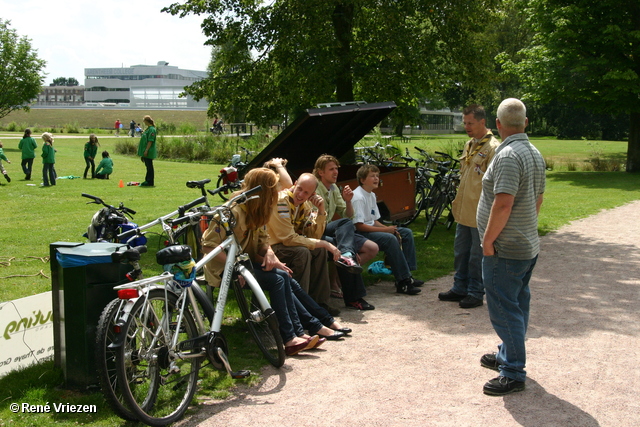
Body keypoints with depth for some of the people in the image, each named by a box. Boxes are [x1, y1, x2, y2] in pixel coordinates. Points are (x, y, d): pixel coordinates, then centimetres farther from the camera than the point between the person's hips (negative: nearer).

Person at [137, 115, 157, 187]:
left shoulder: (151, 129, -14)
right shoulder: (148, 129, 16)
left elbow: (150, 141, -20)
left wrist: (146, 150, -22)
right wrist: (142, 151, 20)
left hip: (149, 152, -10)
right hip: (145, 152, 10)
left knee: (149, 167, -5)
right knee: (148, 166, 13)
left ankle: (150, 182, -1)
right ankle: (147, 181, 19)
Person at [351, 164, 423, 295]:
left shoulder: (371, 195, 14)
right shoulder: (358, 197, -17)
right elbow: (359, 225, -23)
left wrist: (390, 228, -3)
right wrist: (385, 229, -20)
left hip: (372, 228, 11)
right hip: (360, 234, -11)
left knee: (406, 233, 5)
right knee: (390, 239, -33)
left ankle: (407, 274, 4)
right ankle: (402, 282, -27)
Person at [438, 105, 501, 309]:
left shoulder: (492, 148, -13)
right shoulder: (469, 145, 14)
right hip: (464, 212, 8)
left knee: (477, 256, 2)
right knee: (460, 252, 16)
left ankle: (476, 293, 13)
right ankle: (460, 288, 27)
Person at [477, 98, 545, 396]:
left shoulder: (508, 155, -20)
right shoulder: (535, 153, 11)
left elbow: (503, 203, -27)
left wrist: (488, 239, -19)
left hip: (505, 249, -10)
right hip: (528, 245, 10)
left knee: (504, 309, -5)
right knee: (518, 304, 18)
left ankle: (513, 374, 0)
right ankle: (508, 355, 32)